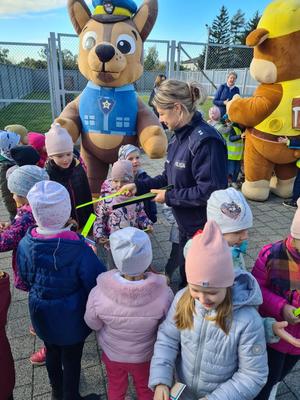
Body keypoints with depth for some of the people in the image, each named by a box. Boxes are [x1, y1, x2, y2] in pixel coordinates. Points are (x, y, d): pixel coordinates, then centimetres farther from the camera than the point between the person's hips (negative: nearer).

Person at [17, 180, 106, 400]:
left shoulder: (25, 244, -19)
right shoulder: (79, 249, -33)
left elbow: (26, 279, -1)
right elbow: (97, 284, -22)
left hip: (42, 314, 5)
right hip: (71, 318, -5)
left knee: (52, 352, 30)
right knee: (71, 358, 20)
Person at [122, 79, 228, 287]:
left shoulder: (205, 140, -25)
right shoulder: (179, 136, 4)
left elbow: (209, 192, -28)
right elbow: (170, 177, 11)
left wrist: (168, 197, -18)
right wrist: (139, 186, 0)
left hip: (205, 230, -8)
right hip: (186, 225, 9)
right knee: (185, 274, 26)